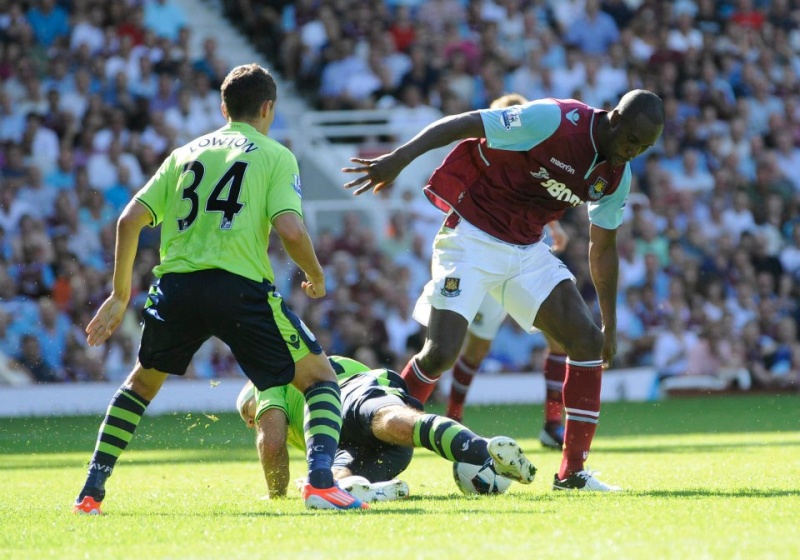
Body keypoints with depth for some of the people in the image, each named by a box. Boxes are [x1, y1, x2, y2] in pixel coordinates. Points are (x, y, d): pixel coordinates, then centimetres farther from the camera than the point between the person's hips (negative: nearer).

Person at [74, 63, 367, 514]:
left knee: (142, 382, 29)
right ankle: (321, 479, -13)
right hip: (240, 287, -4)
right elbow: (291, 231, -6)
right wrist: (316, 276, 13)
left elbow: (130, 220, 14)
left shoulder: (185, 153, 22)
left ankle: (91, 490, 22)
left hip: (176, 286, 4)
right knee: (321, 378, 10)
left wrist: (120, 295, 21)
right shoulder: (276, 156, 10)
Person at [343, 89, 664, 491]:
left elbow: (602, 249, 12)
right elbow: (463, 125, -20)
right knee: (440, 352, -17)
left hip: (528, 250, 7)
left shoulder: (617, 177, 1)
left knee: (588, 340, -4)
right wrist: (399, 158, -28)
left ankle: (573, 472, 1)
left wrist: (610, 325, 13)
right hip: (473, 239, -7)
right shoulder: (554, 121, -21)